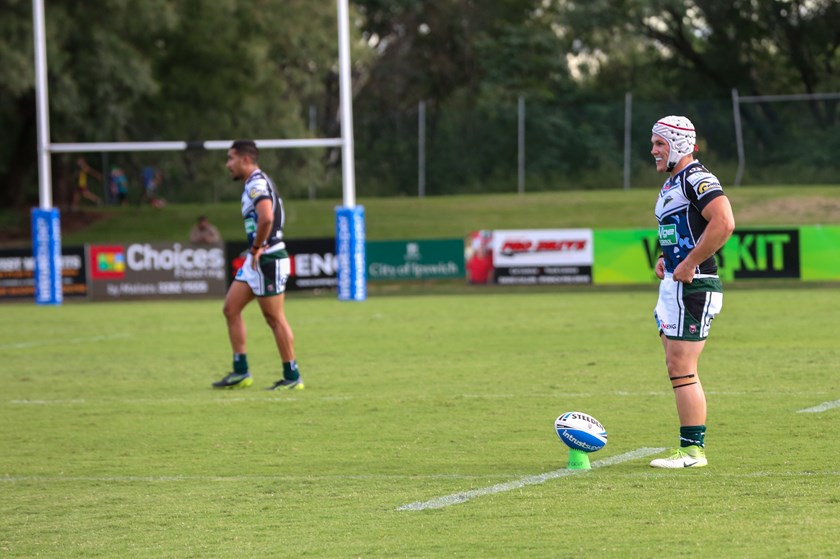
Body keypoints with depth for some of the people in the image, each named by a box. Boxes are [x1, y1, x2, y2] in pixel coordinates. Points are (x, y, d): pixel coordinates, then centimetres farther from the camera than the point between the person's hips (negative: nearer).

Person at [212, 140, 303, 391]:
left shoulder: (257, 184, -16)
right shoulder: (253, 184, 16)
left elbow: (266, 219, -31)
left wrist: (256, 249, -20)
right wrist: (255, 250, 13)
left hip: (268, 259, -10)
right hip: (256, 260, 10)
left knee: (275, 318, -5)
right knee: (231, 308, 9)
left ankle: (292, 377, 1)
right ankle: (241, 372, 11)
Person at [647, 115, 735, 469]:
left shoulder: (696, 179, -13)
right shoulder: (670, 184, 18)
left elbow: (723, 223, -26)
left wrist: (689, 264, -22)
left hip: (693, 287, -10)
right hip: (672, 286, 10)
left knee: (682, 368, -9)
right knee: (677, 368, 11)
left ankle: (693, 449, -6)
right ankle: (689, 446, 16)